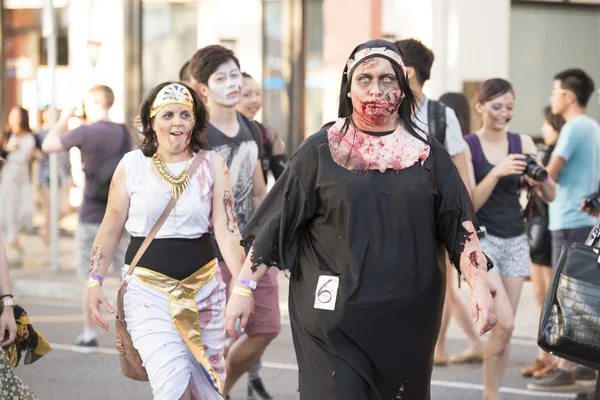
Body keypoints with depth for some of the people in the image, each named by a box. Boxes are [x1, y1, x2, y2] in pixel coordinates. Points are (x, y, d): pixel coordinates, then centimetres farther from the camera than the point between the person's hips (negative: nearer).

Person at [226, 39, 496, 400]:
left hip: (407, 320, 3)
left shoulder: (428, 157, 6)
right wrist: (244, 287, -4)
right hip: (335, 318, -2)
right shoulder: (321, 151, 1)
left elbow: (459, 227, 3)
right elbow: (276, 223, 0)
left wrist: (480, 286, -8)